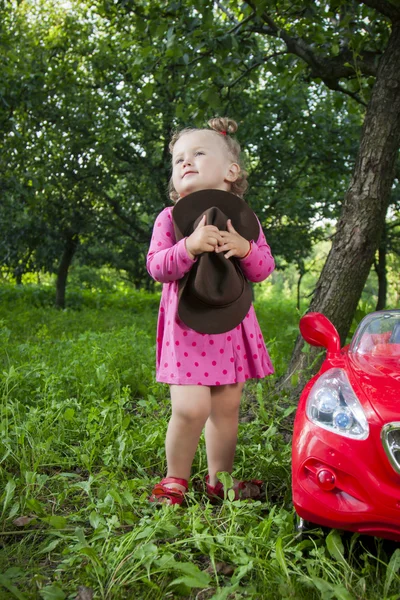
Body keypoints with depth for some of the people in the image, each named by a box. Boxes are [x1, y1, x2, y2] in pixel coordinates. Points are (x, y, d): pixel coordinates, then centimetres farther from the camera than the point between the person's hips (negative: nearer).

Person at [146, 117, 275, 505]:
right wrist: (189, 246, -27)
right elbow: (156, 266, -10)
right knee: (191, 408, -11)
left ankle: (219, 479, 30)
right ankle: (175, 480, 14)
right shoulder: (170, 217, 0)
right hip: (187, 324, -3)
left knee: (227, 406, 11)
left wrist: (245, 249, -20)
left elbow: (264, 269, 1)